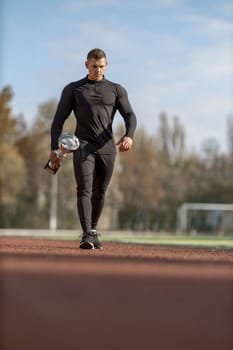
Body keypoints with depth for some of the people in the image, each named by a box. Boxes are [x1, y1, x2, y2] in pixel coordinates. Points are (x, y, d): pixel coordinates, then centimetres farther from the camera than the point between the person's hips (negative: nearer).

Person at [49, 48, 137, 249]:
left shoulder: (116, 90, 13)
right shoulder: (73, 89, 10)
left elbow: (130, 116, 2)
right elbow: (59, 119, 6)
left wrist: (129, 136, -20)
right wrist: (54, 147, -6)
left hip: (107, 148, 2)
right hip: (83, 146, -2)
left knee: (100, 192, 8)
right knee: (84, 190, -15)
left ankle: (93, 231, 26)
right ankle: (87, 236, -25)